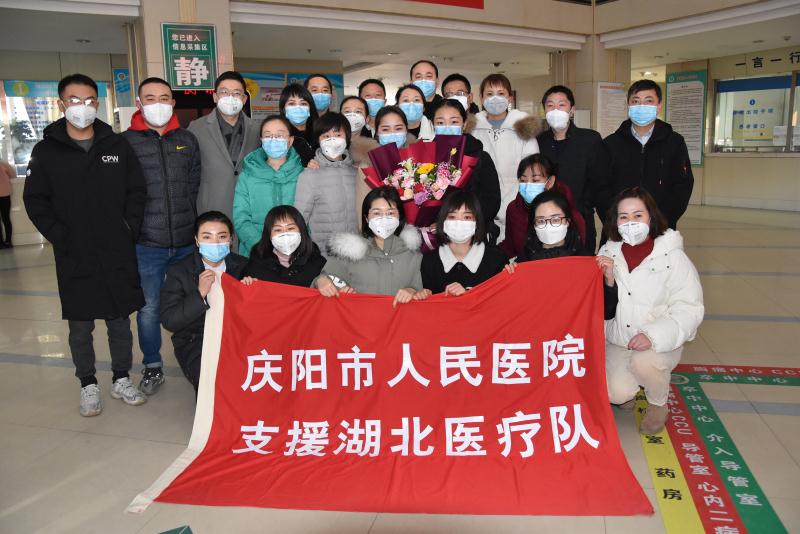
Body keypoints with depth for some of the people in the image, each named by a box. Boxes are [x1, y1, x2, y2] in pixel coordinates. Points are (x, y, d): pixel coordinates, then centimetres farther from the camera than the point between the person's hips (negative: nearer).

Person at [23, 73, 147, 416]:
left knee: (120, 321, 11)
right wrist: (62, 238, -9)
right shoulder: (46, 151, 1)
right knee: (80, 327, 9)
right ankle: (88, 386, 24)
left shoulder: (118, 145, 4)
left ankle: (121, 380, 27)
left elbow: (137, 191, 7)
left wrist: (129, 230, -3)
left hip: (119, 255, 1)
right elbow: (35, 201, 1)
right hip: (74, 259, -1)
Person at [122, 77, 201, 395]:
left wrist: (193, 227, 4)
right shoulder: (126, 142, -1)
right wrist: (132, 230, -6)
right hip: (146, 244, -2)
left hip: (186, 241, 3)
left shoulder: (187, 140, 9)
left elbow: (195, 187, 11)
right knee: (149, 309, 6)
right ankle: (152, 367, 24)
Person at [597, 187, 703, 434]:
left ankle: (658, 404, 0)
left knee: (644, 361, -34)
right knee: (617, 393, -21)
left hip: (659, 343, -2)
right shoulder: (607, 254, 1)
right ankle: (631, 389, 18)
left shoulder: (673, 257, -11)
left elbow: (688, 310, -14)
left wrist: (653, 336, -29)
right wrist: (607, 280, -17)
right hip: (617, 341, 2)